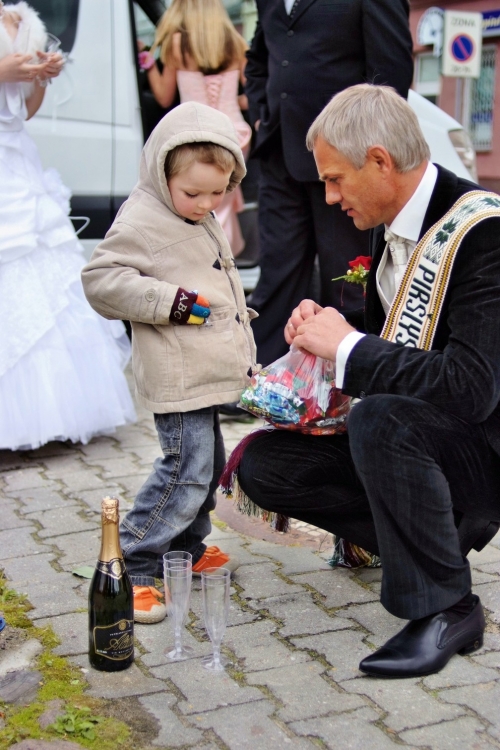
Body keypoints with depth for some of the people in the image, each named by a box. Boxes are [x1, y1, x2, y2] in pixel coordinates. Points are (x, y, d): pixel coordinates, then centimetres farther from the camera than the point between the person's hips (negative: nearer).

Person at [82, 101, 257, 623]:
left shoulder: (202, 220, 15)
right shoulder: (141, 220, -14)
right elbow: (101, 281, -20)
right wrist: (171, 302, -24)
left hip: (208, 373, 10)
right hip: (177, 377, -10)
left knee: (207, 463, 18)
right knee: (187, 469, -12)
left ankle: (188, 550, 35)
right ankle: (131, 567, -4)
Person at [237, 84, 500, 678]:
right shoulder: (391, 225, 3)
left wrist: (347, 346, -24)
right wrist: (322, 331, -4)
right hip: (405, 424, 9)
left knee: (380, 419, -37)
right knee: (263, 465, -1)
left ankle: (445, 608, -17)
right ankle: (426, 534, 8)